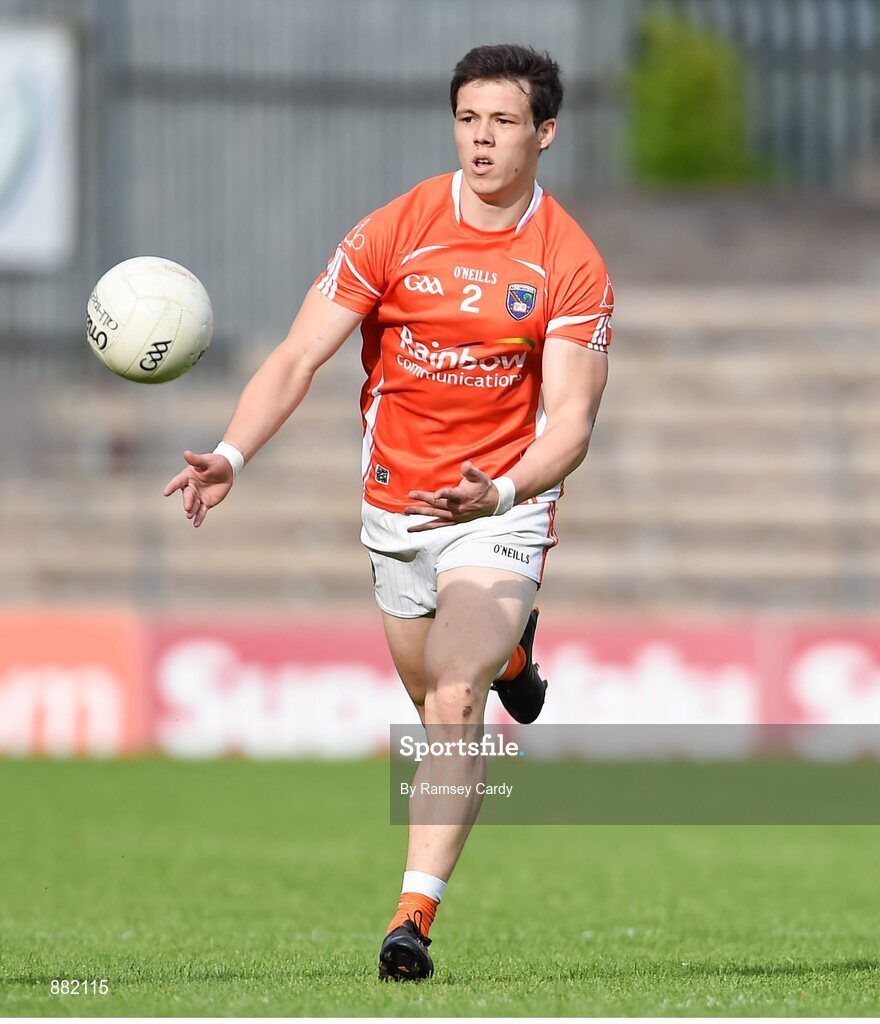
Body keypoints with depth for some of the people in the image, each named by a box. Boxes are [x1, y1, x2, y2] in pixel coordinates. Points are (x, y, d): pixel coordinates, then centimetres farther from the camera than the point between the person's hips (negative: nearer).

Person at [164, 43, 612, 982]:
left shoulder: (573, 268, -12)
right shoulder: (392, 233, -8)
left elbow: (570, 421, -16)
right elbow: (298, 357, -11)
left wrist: (501, 493, -36)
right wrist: (231, 456, -27)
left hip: (500, 511, -3)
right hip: (394, 506, 3)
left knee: (454, 702, -21)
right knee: (431, 699, 19)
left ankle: (414, 917, -20)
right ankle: (505, 652, 56)